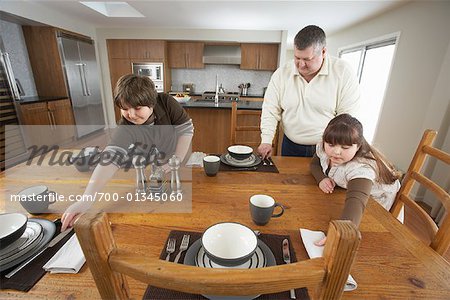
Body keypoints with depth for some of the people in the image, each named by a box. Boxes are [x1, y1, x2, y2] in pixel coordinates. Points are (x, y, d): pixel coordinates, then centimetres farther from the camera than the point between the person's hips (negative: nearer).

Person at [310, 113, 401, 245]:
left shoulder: (361, 168, -43)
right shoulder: (324, 148, -25)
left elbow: (356, 201, -57)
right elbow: (314, 163, -5)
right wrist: (321, 178, -27)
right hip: (344, 191, 4)